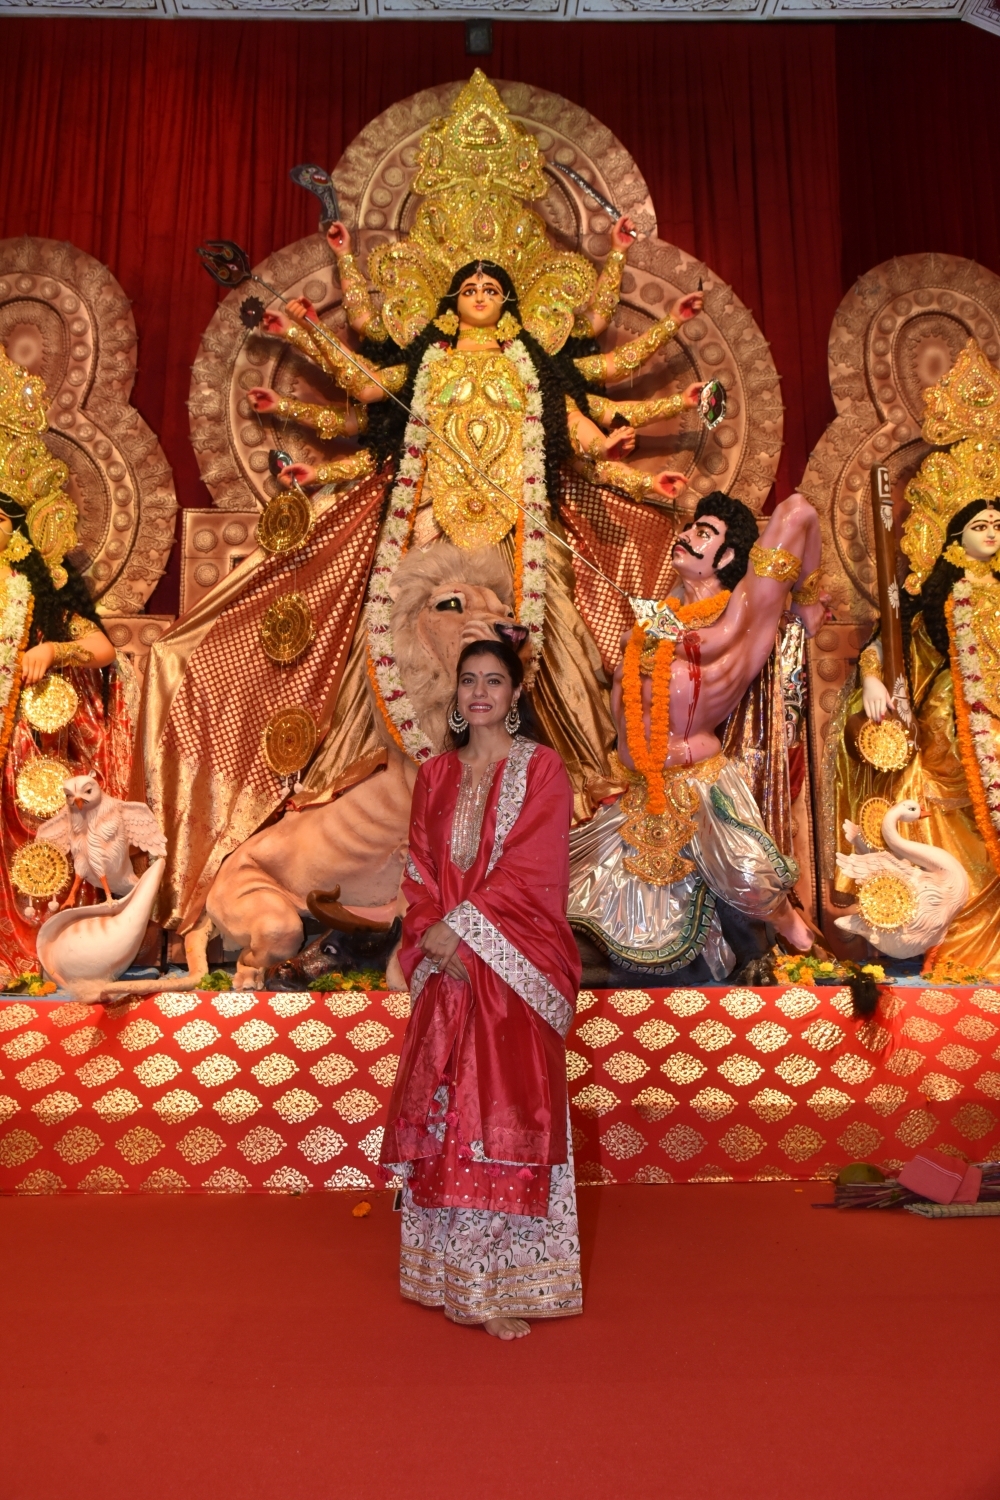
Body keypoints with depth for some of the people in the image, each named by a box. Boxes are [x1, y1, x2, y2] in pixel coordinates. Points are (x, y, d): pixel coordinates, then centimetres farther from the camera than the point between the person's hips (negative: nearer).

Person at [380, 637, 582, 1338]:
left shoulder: (541, 768, -1)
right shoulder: (435, 775, 12)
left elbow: (530, 867, -9)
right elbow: (420, 866, 7)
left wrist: (459, 927, -12)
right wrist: (435, 940, -8)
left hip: (515, 965, -4)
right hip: (447, 967, 4)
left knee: (507, 1111, -4)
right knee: (443, 1108, 7)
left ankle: (506, 1286, 7)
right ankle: (456, 1273, 21)